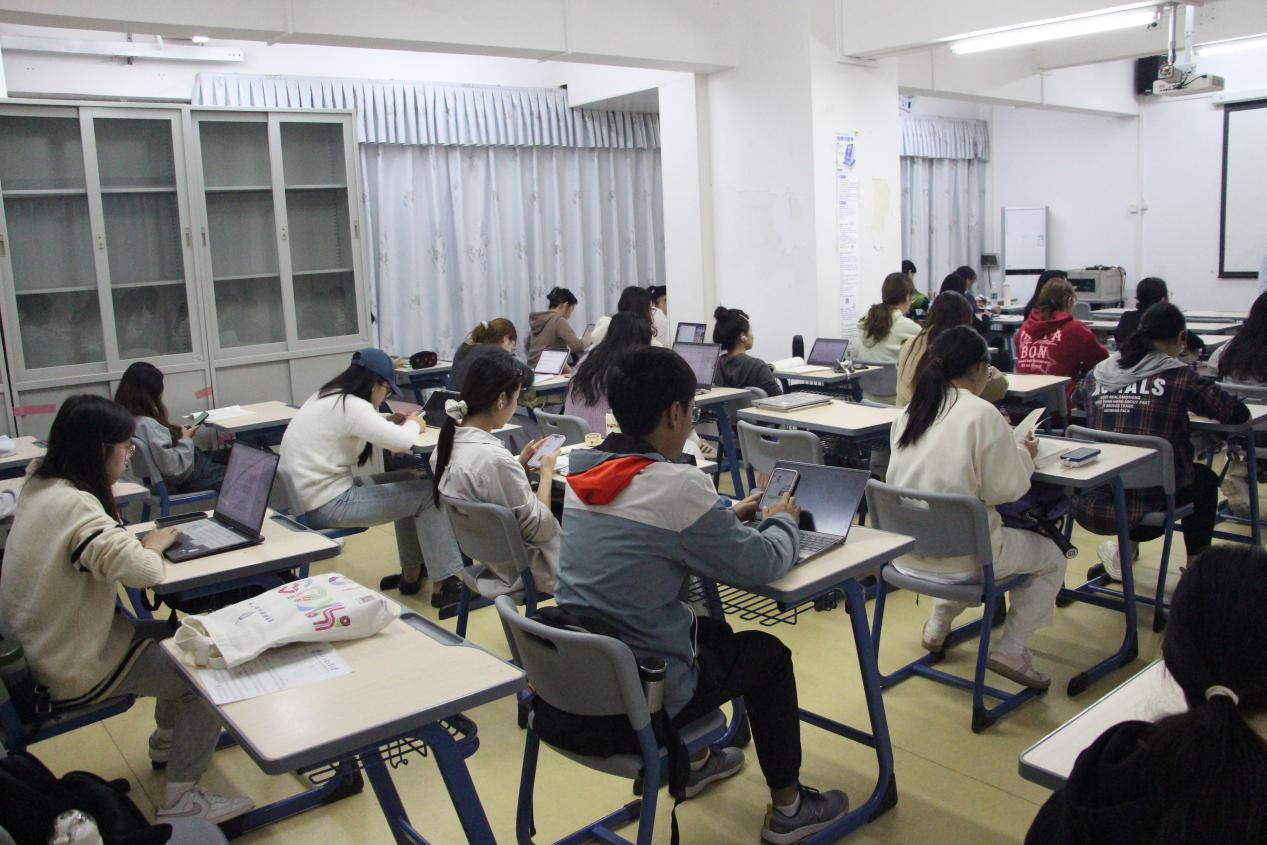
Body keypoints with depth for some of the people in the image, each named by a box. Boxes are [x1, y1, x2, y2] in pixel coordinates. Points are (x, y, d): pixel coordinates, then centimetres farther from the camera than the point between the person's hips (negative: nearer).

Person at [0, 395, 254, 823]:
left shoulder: (40, 486, 1)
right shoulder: (75, 505, -30)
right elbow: (144, 571, -34)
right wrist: (154, 544, -15)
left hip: (44, 646, 10)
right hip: (74, 672, -10)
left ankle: (166, 740, 37)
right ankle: (181, 800, 5)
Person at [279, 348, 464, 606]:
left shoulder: (328, 398, 11)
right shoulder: (351, 405, -19)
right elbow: (402, 442, -23)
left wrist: (389, 422, 10)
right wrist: (414, 425, -1)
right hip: (326, 507, -10)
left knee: (407, 481, 20)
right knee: (426, 494, -3)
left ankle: (411, 574, 25)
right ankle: (442, 587, 3)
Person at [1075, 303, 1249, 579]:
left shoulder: (1098, 373, 6)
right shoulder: (1178, 376, -6)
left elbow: (1075, 399, 28)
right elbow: (1239, 413, 0)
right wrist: (1187, 405, 18)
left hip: (1092, 502, 4)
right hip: (1148, 501, -4)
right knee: (1205, 477, 31)